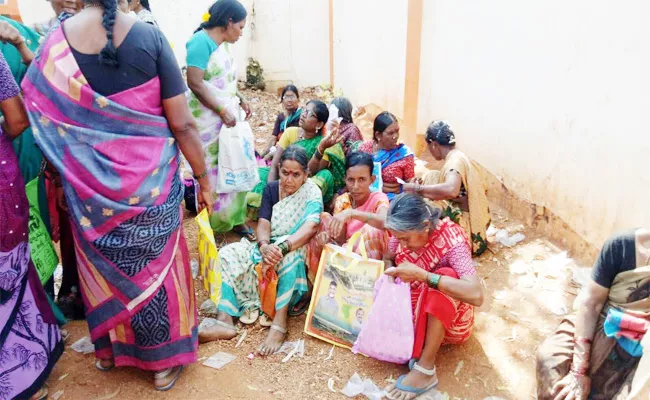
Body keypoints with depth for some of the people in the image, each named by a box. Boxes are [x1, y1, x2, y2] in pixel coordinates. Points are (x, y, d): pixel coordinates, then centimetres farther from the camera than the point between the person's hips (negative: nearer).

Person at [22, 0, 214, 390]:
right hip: (149, 178, -2)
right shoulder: (149, 36, -11)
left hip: (88, 180, 3)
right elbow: (182, 124, -12)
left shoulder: (56, 41, -4)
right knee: (156, 263, 13)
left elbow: (38, 112, 0)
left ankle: (108, 349, 43)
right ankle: (164, 360, 30)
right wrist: (204, 178, -2)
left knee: (102, 263, 21)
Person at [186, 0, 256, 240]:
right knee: (212, 171, 1)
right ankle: (213, 224, 15)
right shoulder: (201, 41, -14)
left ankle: (235, 218, 20)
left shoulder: (224, 44, 11)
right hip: (208, 119, -8)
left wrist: (240, 100, 6)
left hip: (228, 115, 8)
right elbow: (195, 84, -20)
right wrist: (222, 111, -20)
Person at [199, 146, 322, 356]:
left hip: (295, 250, -5)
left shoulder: (312, 193, -9)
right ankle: (225, 321, -28)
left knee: (290, 258, -40)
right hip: (269, 247, 5)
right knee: (228, 254, -17)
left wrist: (281, 248, -45)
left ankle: (279, 325, -39)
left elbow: (310, 227, -29)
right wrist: (264, 246, -30)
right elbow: (263, 223, -5)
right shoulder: (271, 188, 7)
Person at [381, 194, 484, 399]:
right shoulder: (405, 233, -12)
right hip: (414, 312, 5)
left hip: (449, 321, -4)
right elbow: (388, 259, 5)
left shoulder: (451, 240, -27)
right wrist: (391, 277, -18)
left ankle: (425, 369, -30)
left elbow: (476, 295, -40)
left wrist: (421, 275, -42)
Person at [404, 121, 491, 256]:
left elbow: (451, 190, -40)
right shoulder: (457, 157, 8)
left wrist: (417, 188, -31)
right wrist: (422, 186, 22)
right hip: (470, 219, 10)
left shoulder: (455, 160, -21)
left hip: (465, 226, -10)